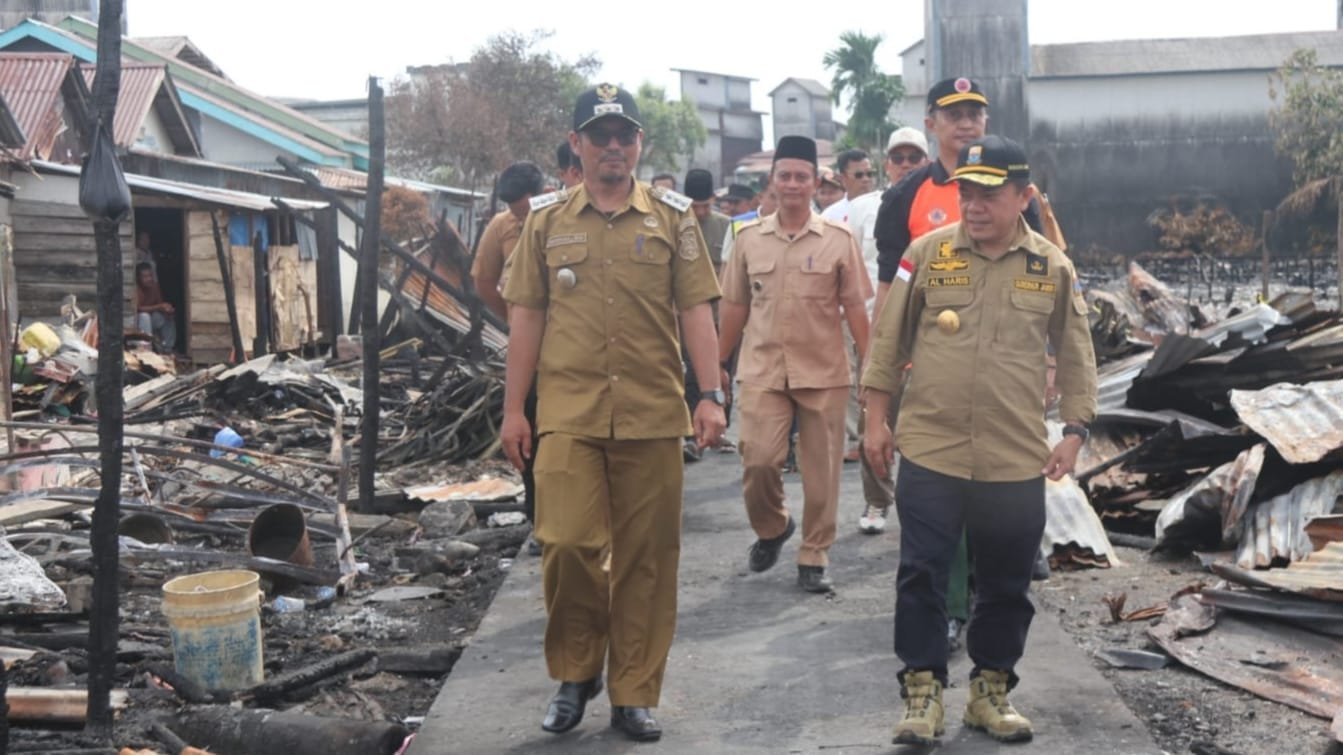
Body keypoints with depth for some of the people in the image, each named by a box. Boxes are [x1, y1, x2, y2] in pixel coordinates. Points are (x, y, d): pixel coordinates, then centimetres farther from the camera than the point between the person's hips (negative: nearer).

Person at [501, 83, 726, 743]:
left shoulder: (672, 217, 7)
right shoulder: (547, 220, 9)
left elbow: (696, 311, 4)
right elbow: (526, 318, 9)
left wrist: (712, 396, -6)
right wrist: (513, 410, 5)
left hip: (652, 414, 0)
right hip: (568, 413, 0)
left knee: (646, 557, 4)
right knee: (566, 543, -9)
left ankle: (634, 695, 18)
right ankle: (576, 671, 17)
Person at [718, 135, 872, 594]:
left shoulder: (839, 238, -1)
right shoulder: (749, 237, 5)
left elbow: (855, 307, 2)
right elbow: (736, 306, 11)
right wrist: (717, 362, 12)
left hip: (823, 371, -1)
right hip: (762, 370, 1)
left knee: (821, 469, 4)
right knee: (758, 460, -7)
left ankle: (813, 558, 19)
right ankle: (770, 529, 23)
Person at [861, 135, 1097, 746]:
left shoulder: (1054, 268, 2)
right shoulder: (926, 253, -1)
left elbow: (1075, 358, 9)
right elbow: (888, 340, 4)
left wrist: (1073, 433, 3)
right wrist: (877, 418, 2)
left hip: (1017, 460, 1)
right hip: (929, 451, -1)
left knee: (1006, 584, 11)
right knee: (921, 576, 3)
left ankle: (991, 690, 28)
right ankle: (923, 692, 17)